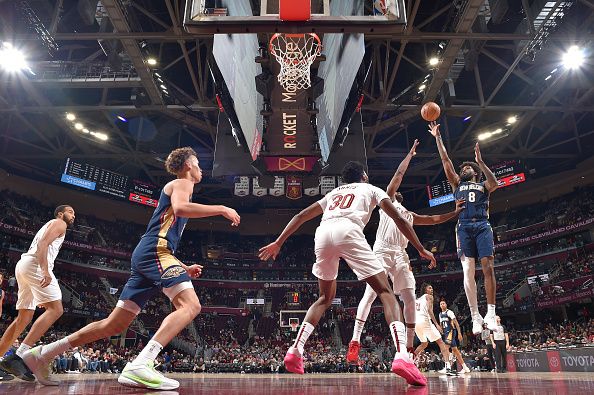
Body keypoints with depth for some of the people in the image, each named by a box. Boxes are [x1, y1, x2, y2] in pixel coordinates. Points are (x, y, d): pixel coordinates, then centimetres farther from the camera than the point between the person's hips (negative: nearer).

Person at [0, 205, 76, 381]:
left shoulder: (49, 225, 34)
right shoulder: (59, 223, 6)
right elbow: (43, 243, -13)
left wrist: (41, 291, 28)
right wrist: (45, 271, -27)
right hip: (35, 264, -10)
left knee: (24, 318, 13)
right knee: (55, 309, -18)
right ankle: (18, 357, -27)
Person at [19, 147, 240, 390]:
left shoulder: (175, 189, 33)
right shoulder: (181, 183, 4)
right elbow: (180, 208, -21)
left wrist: (183, 268, 29)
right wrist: (222, 209, -14)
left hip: (146, 254, 10)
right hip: (155, 250, -10)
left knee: (116, 324, 10)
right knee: (190, 305, -24)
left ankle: (41, 354, 16)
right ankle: (140, 366, -36)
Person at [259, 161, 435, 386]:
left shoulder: (333, 193, 38)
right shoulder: (370, 189, 28)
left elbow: (301, 216, 30)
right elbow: (399, 219, 19)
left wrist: (278, 243, 30)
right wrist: (421, 250, 26)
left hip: (323, 233, 4)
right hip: (347, 231, -4)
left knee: (326, 297, 23)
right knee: (385, 292, 2)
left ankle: (295, 351, 13)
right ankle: (402, 356, -18)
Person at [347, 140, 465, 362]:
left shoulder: (410, 216, 32)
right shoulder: (387, 200, 15)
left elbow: (434, 219, 33)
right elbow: (399, 174, 13)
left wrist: (456, 212, 26)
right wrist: (410, 154, 19)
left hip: (401, 255, 6)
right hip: (382, 251, -6)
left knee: (410, 300, 0)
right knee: (370, 294, -18)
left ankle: (409, 347, 9)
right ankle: (355, 343, -18)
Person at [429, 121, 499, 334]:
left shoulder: (483, 185, 20)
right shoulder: (458, 184, 25)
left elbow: (494, 183, -6)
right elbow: (446, 161, 20)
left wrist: (480, 161, -7)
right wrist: (437, 137, 18)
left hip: (482, 226, -1)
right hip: (464, 227, 1)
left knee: (488, 267, -10)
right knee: (468, 271, -8)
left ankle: (491, 313, -7)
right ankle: (475, 316, -5)